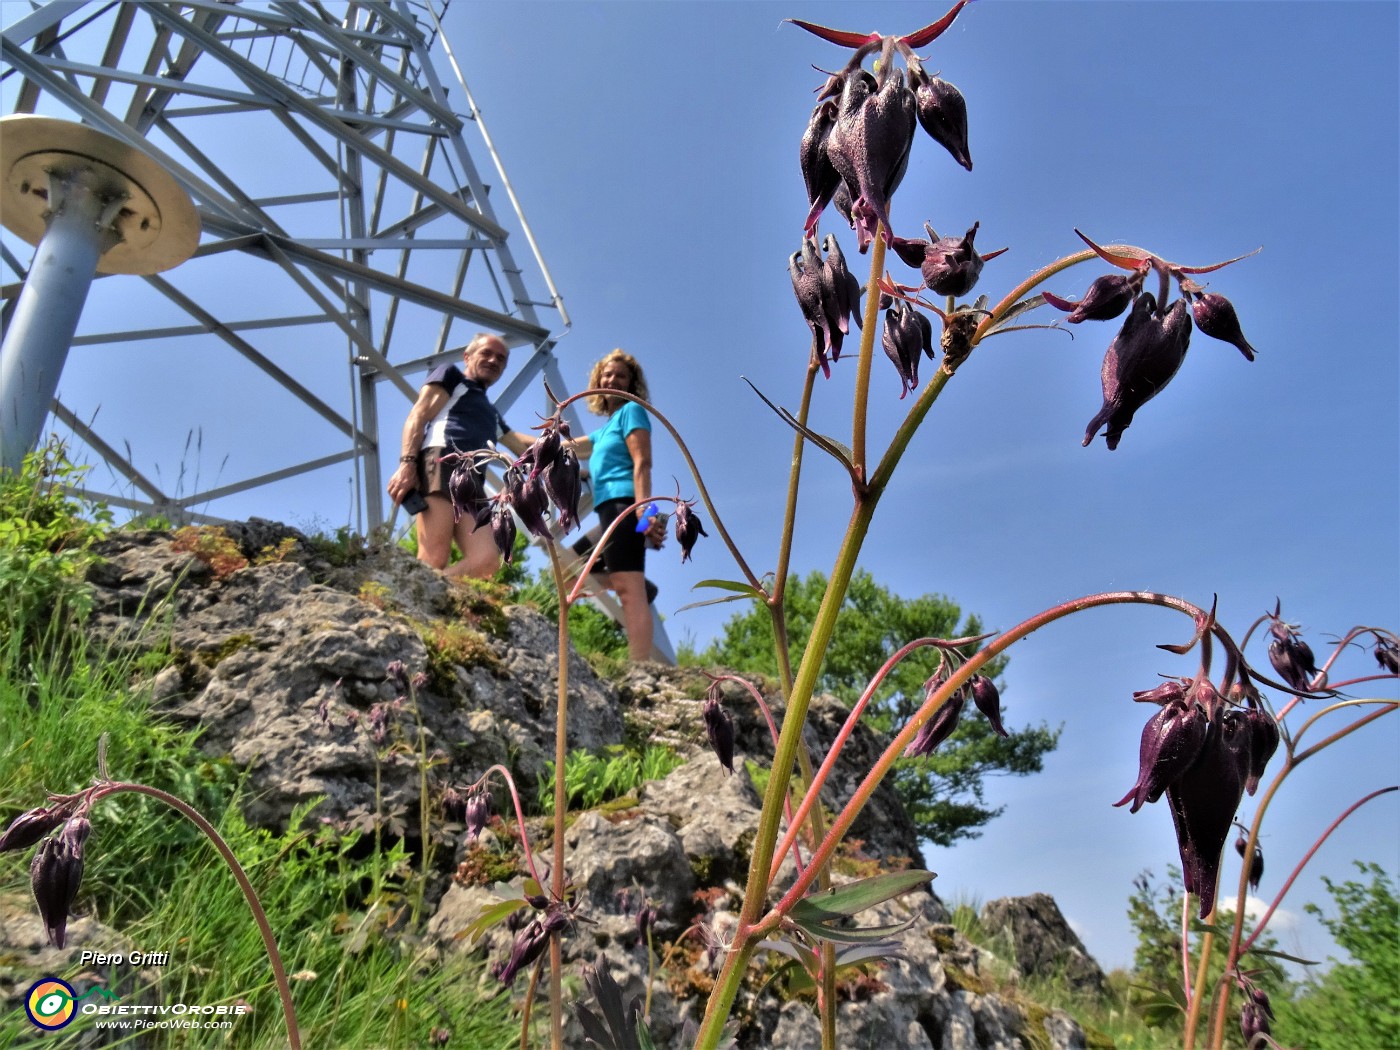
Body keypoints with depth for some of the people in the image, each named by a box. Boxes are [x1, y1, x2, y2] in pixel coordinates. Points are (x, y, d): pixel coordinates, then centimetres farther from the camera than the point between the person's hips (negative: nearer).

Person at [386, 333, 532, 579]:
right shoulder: (450, 374, 20)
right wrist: (407, 463, -12)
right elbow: (418, 416, 5)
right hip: (441, 464, -6)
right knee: (432, 562, -23)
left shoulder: (492, 413, 40)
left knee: (486, 561, -20)